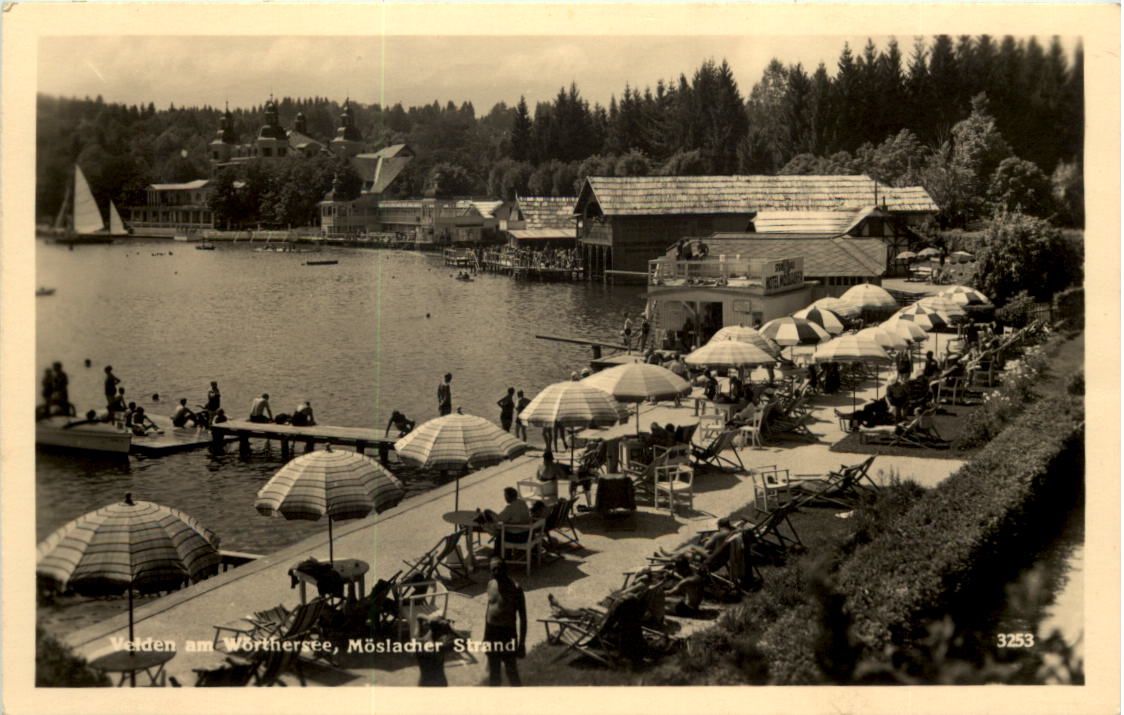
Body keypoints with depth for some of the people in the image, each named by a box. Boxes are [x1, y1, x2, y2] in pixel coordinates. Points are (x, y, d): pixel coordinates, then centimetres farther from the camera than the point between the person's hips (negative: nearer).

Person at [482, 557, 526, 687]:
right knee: (493, 672, 16)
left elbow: (523, 617, -13)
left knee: (512, 673, 0)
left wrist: (522, 642, -14)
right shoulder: (491, 584, 3)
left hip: (508, 633, -6)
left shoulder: (515, 588, -16)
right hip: (492, 632, 6)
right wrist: (485, 634, 16)